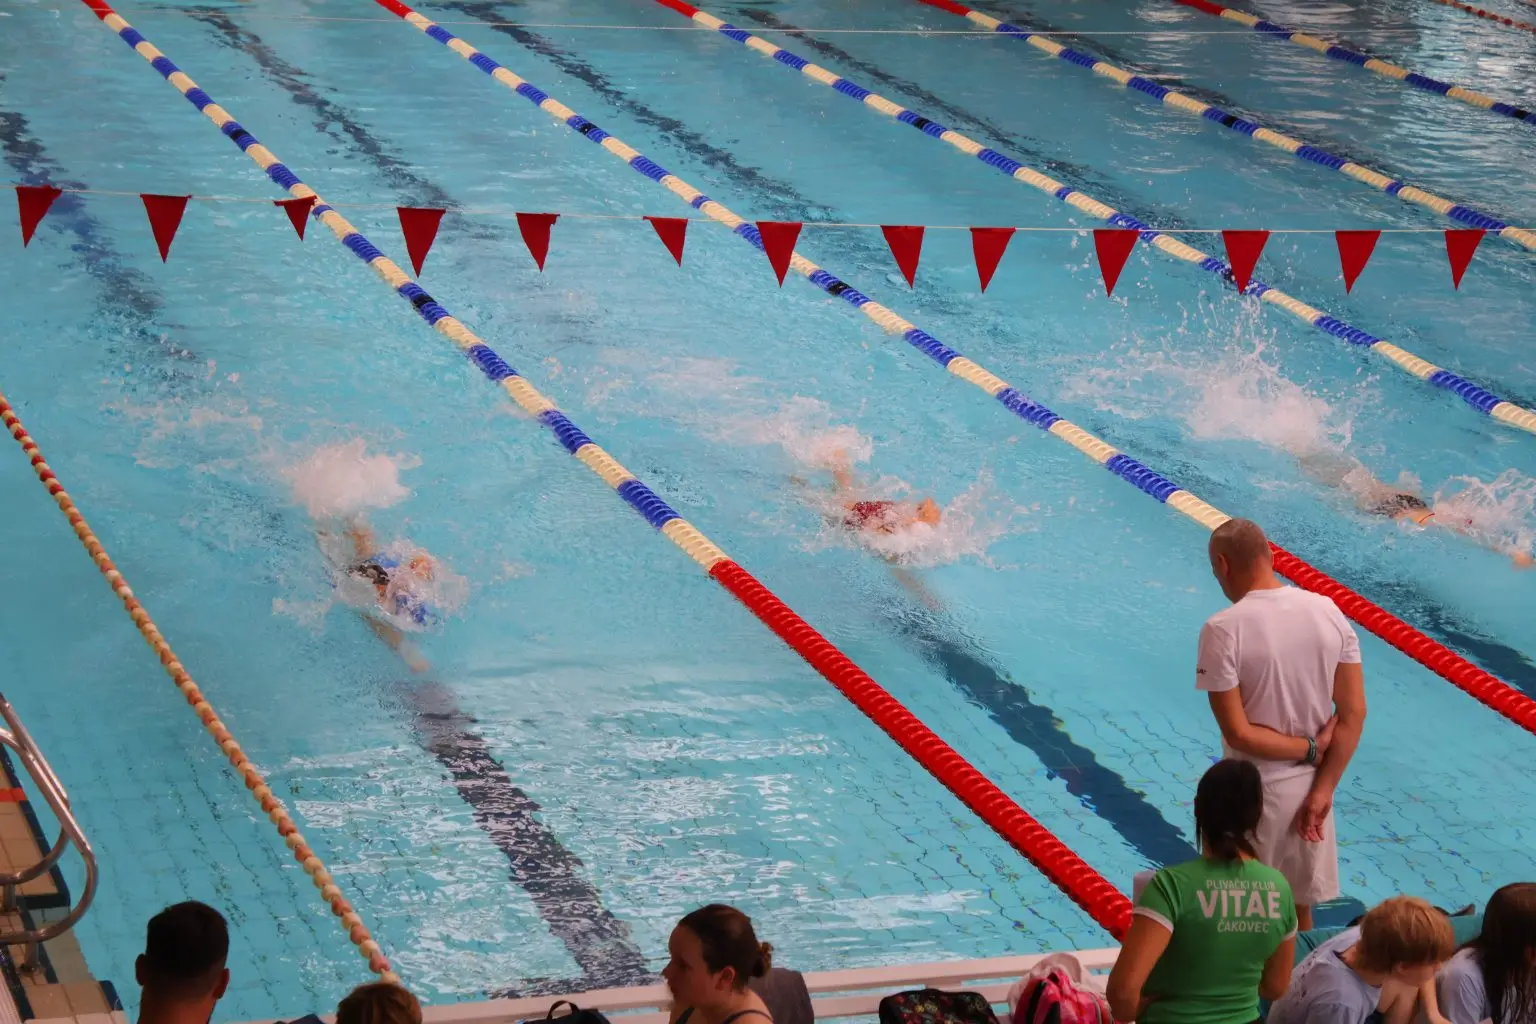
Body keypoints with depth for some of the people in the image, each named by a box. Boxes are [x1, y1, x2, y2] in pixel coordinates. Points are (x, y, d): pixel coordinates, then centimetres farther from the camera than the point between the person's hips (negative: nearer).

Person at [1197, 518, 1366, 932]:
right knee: (1299, 911, 19)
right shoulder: (1328, 612, -4)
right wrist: (1322, 790, -3)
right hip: (1310, 786, 5)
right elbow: (1354, 714, -3)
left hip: (1255, 790, -5)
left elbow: (1238, 733, -20)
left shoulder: (1224, 630, -19)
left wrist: (1309, 749, -8)